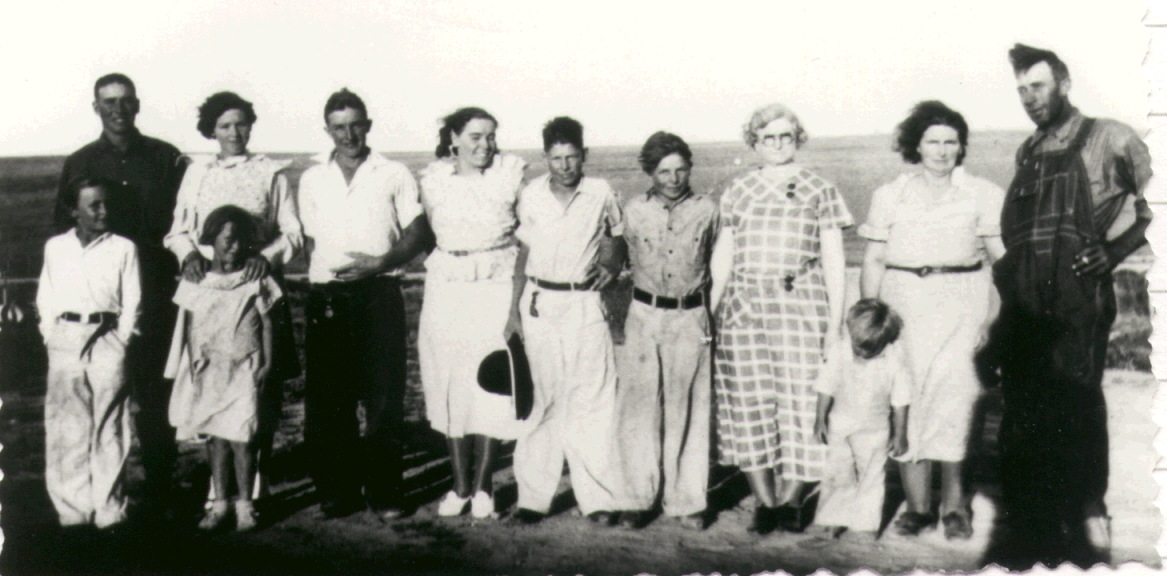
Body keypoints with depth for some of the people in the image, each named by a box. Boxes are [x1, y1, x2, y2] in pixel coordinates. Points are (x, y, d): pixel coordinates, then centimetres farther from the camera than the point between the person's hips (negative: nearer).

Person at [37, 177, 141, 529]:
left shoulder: (123, 249, 6)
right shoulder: (55, 247, 12)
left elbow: (132, 304, 4)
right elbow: (45, 300, 13)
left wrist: (120, 342, -4)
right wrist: (51, 337, 2)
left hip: (107, 340, -2)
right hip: (64, 340, 2)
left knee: (108, 428, -1)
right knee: (66, 427, 1)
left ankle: (109, 509, 3)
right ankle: (72, 509, 8)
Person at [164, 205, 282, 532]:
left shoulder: (255, 280, -2)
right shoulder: (195, 281, 3)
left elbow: (266, 323, 2)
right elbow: (187, 325, 9)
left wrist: (267, 363, -1)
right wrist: (190, 363, 3)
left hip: (243, 369, -2)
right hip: (207, 370, 2)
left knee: (240, 437, -6)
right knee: (214, 437, 7)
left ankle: (245, 504, 6)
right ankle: (219, 502, 18)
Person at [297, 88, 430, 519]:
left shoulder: (394, 176, 6)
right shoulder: (312, 179, 14)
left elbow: (418, 234, 4)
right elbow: (308, 240, 17)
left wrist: (380, 262, -10)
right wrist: (318, 284, 2)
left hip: (379, 294, -2)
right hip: (327, 297, 2)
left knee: (384, 398, -3)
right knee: (326, 399, 2)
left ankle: (384, 492, 6)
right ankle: (337, 491, 12)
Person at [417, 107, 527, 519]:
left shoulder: (511, 172, -2)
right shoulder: (433, 180, 3)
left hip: (496, 288, -2)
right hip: (446, 290, 2)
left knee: (492, 386, -1)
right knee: (450, 388, 5)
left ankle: (482, 486, 12)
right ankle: (459, 485, 17)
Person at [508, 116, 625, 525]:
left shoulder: (600, 194, 0)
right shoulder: (531, 196, 2)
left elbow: (616, 238, 17)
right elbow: (523, 253, 9)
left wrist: (610, 266, -2)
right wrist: (515, 308, 6)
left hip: (584, 304, 0)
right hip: (539, 303, 1)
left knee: (592, 401, -1)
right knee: (539, 399, 3)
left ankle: (597, 496, 6)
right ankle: (533, 496, 10)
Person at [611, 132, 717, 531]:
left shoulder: (706, 210, 2)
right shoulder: (634, 210, 3)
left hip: (690, 318, 0)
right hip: (644, 314, 0)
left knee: (688, 412, 4)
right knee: (637, 408, -3)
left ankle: (686, 501, 13)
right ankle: (636, 498, 6)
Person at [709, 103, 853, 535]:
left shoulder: (820, 191, 8)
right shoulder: (738, 192, 14)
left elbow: (833, 263, 6)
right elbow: (722, 257, 15)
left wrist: (836, 323, 0)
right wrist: (708, 314, 7)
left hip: (800, 304, -2)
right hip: (742, 306, 2)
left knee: (802, 400, -5)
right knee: (749, 402, 0)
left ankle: (791, 500, 7)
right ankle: (764, 502, 9)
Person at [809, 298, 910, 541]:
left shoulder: (895, 358, -15)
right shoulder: (841, 352, -13)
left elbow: (900, 399, -5)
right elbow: (827, 386, -1)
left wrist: (900, 433, 0)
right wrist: (820, 419, 2)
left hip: (874, 430, -1)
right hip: (840, 425, 1)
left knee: (870, 477, 6)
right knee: (836, 473, 6)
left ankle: (866, 524, 19)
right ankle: (832, 520, 19)